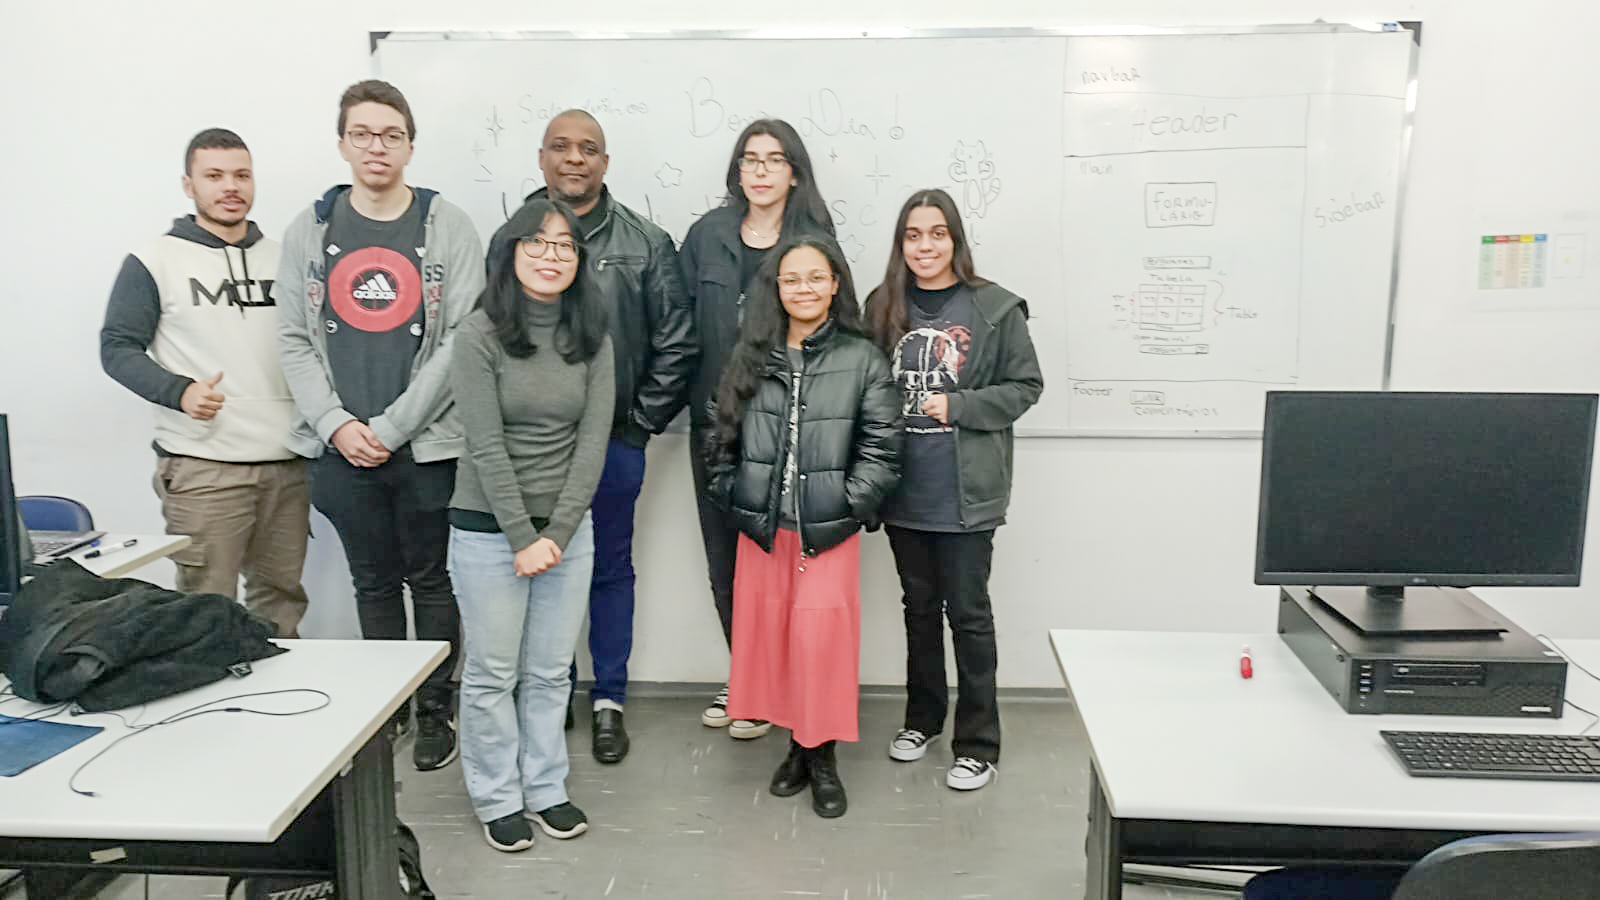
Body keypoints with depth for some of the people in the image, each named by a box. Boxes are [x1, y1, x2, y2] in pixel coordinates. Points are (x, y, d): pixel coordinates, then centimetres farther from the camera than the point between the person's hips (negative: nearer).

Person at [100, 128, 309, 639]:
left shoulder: (283, 260, 14)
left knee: (282, 599, 11)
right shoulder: (155, 262, 3)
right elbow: (117, 348, 0)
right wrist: (179, 392, -17)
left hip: (287, 463, 4)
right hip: (202, 467, -4)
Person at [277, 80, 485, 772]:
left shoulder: (448, 226, -1)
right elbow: (295, 340, 6)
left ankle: (436, 708, 24)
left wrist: (390, 427, -12)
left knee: (431, 581, 9)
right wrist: (336, 423, -8)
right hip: (342, 449, 3)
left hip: (428, 446, -3)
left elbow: (462, 340, -8)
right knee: (373, 582, 15)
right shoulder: (309, 230, 8)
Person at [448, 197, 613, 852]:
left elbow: (592, 442, -2)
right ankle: (498, 798, 23)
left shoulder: (593, 340, 3)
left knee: (551, 672, 10)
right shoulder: (479, 336, -8)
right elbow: (487, 446, -12)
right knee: (493, 673, 6)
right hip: (489, 528, -3)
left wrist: (557, 533, -9)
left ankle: (546, 788, 26)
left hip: (568, 527, 3)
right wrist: (523, 539, -13)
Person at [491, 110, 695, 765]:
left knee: (611, 569, 10)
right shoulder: (511, 238, 4)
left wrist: (643, 420, -4)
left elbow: (675, 343, 0)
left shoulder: (645, 244, 0)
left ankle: (609, 701, 24)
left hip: (614, 440, -1)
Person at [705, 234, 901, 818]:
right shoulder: (752, 357, 6)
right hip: (760, 529, 3)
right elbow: (723, 439, 9)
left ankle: (822, 756, 15)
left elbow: (880, 453, -5)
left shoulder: (863, 361, -3)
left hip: (829, 532, -3)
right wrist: (735, 499, 1)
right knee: (770, 634, 8)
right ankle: (798, 744, 26)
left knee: (820, 639, -3)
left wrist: (844, 508, -10)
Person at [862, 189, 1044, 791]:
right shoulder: (883, 307, 2)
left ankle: (978, 742, 18)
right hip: (904, 489, 4)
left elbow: (1025, 385, -3)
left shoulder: (994, 309, -7)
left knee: (967, 611, 5)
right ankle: (922, 717, 35)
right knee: (919, 605, 18)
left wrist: (957, 407, -15)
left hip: (966, 491, -3)